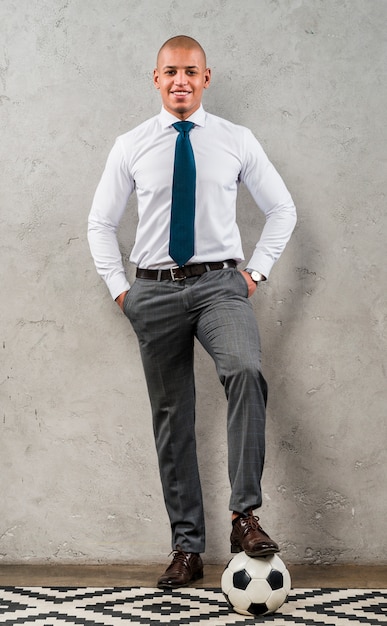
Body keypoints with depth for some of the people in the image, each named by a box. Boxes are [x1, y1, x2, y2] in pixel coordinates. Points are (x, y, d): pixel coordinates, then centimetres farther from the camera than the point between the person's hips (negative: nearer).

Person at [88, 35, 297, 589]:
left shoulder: (237, 141, 5)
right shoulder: (131, 147, 6)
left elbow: (282, 208, 13)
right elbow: (101, 222, 13)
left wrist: (257, 271, 3)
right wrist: (120, 288, 4)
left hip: (220, 283, -1)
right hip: (155, 290, 1)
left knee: (246, 371, -31)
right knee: (171, 418, 4)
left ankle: (245, 514, -24)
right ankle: (187, 547, 13)